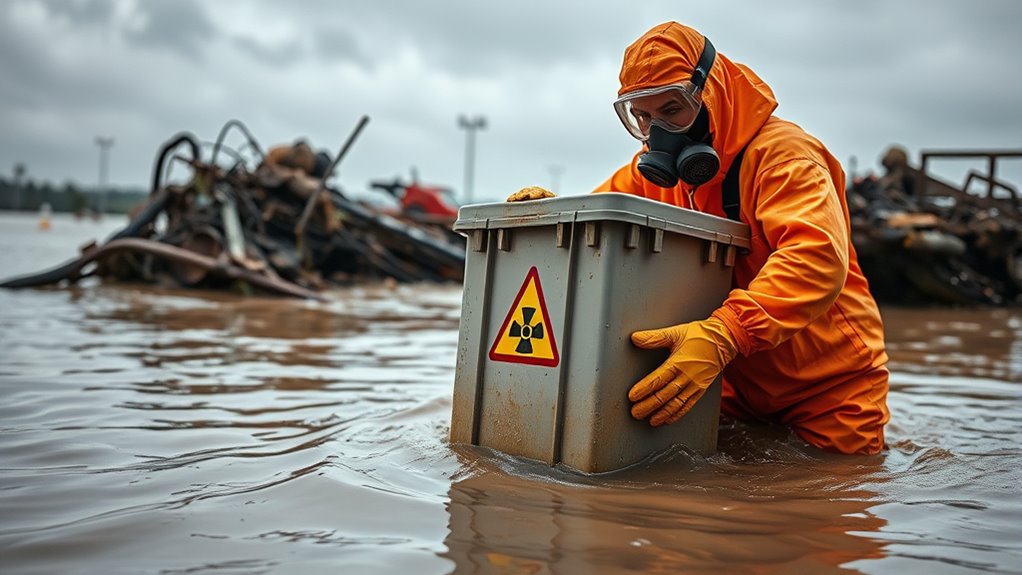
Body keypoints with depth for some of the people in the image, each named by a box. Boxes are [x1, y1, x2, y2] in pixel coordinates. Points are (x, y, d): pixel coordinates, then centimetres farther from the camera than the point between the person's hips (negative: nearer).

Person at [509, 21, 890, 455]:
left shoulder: (781, 151, -22)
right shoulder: (656, 167, 1)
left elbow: (817, 259, -37)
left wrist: (722, 335, -50)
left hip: (827, 384, -5)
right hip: (738, 383, 6)